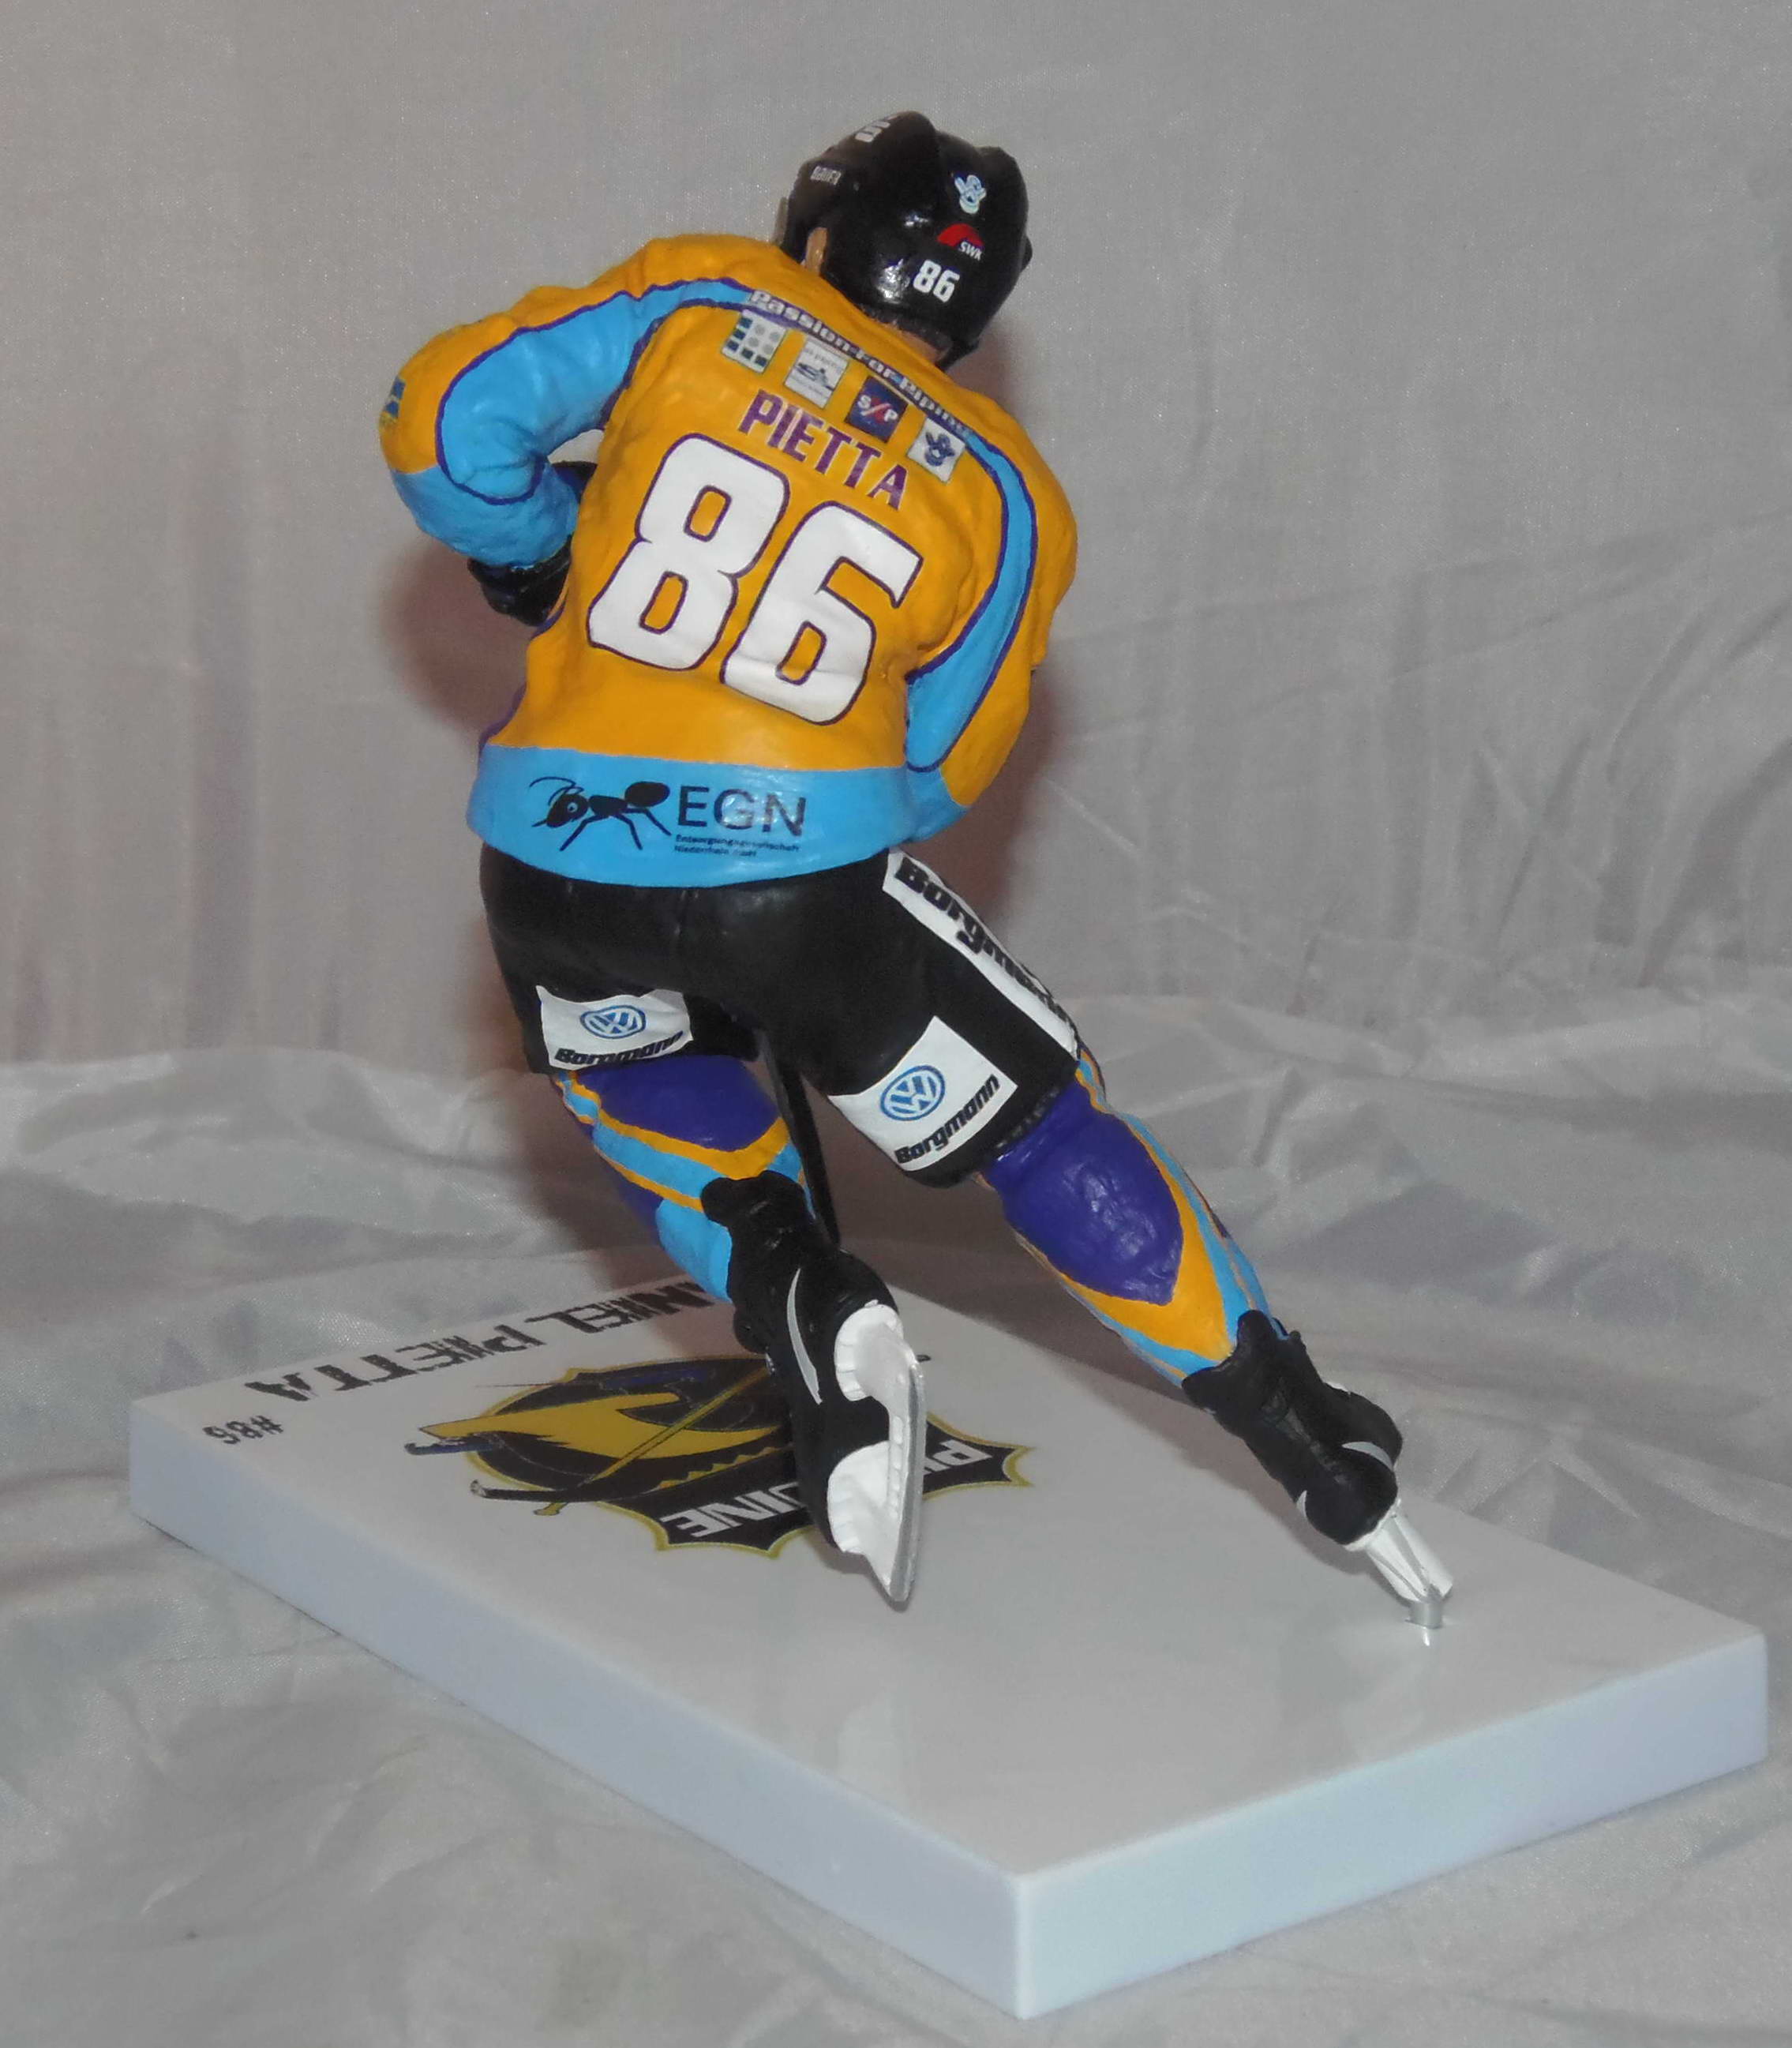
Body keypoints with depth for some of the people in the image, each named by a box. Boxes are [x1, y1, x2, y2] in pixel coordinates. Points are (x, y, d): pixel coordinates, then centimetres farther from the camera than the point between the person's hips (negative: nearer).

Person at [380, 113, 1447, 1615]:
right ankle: (1286, 1420, 15)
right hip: (801, 875, -1)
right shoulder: (1006, 496, 11)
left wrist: (546, 549, 20)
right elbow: (932, 775, 13)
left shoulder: (698, 297, 7)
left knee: (654, 1093, 30)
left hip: (555, 860, 1)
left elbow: (445, 422, 3)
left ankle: (794, 1292, 4)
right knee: (1028, 1117, 15)